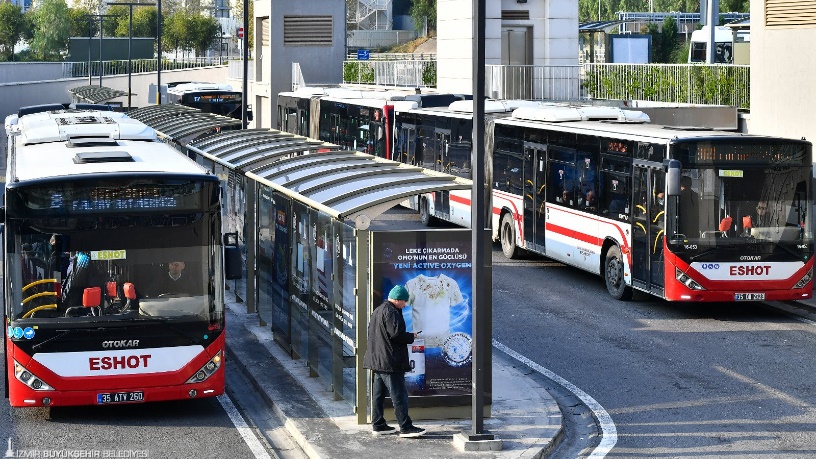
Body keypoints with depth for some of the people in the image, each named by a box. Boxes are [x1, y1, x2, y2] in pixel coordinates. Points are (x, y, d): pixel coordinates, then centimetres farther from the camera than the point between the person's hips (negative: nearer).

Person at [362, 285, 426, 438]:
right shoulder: (391, 312, -15)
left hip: (377, 360, 10)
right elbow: (396, 333, -22)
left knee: (378, 394, 13)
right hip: (390, 361, -10)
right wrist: (412, 336, -5)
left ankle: (378, 425, 17)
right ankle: (405, 427, -9)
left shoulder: (378, 310, 17)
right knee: (399, 394, -8)